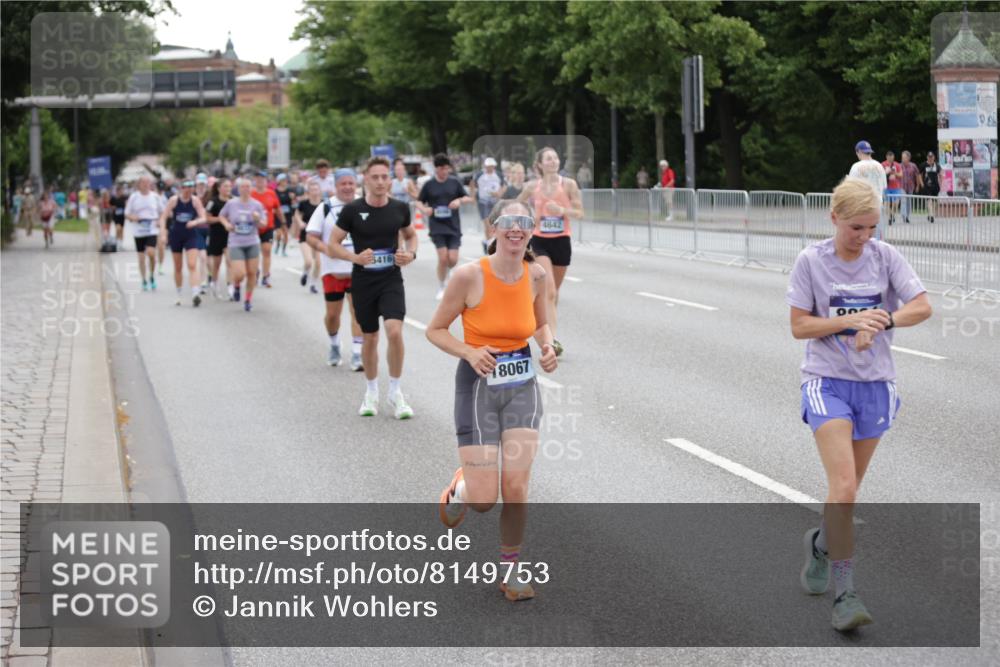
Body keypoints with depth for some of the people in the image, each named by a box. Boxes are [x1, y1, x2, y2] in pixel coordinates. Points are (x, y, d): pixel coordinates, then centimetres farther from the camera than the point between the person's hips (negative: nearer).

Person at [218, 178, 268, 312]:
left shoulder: (257, 205, -1)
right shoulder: (231, 203, -2)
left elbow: (263, 225, 3)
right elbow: (221, 215, 14)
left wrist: (258, 219, -19)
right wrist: (226, 224, -5)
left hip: (253, 244, 1)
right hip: (236, 244, -1)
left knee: (252, 273, 2)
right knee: (240, 274, -13)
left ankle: (248, 299, 22)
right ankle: (236, 286, 24)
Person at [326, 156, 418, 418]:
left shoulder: (400, 208, 0)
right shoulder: (352, 210, -6)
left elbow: (410, 234, 19)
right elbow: (333, 245, -2)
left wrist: (411, 253, -2)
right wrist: (356, 257, -19)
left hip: (391, 280, 0)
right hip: (363, 282, 0)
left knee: (395, 332, -18)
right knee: (370, 338, 10)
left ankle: (395, 392, -2)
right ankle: (372, 392, 30)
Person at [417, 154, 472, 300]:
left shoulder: (454, 182, 3)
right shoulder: (429, 185, -1)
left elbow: (468, 198, 9)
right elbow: (419, 202, 7)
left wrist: (460, 200, -13)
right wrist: (424, 209, -16)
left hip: (453, 226, 1)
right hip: (437, 227, -1)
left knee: (453, 259, -5)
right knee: (443, 258, -10)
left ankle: (447, 274, 30)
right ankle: (441, 288, 8)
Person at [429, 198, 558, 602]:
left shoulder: (536, 275, -4)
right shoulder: (469, 276, -17)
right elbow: (435, 330, -7)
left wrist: (548, 348, -7)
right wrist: (471, 353, -23)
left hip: (522, 387, 3)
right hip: (479, 387, -3)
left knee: (516, 489, -4)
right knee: (484, 500, -5)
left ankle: (509, 573, 17)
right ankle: (459, 490, 33)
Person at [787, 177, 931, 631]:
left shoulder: (885, 256, -1)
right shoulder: (811, 261, -6)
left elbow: (922, 307, -6)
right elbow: (799, 326, -7)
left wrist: (881, 322, -23)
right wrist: (851, 320, -20)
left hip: (876, 384, 3)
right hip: (827, 382, -3)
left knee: (847, 491, 13)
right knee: (844, 486, -17)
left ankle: (821, 543, 44)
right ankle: (845, 594, -13)